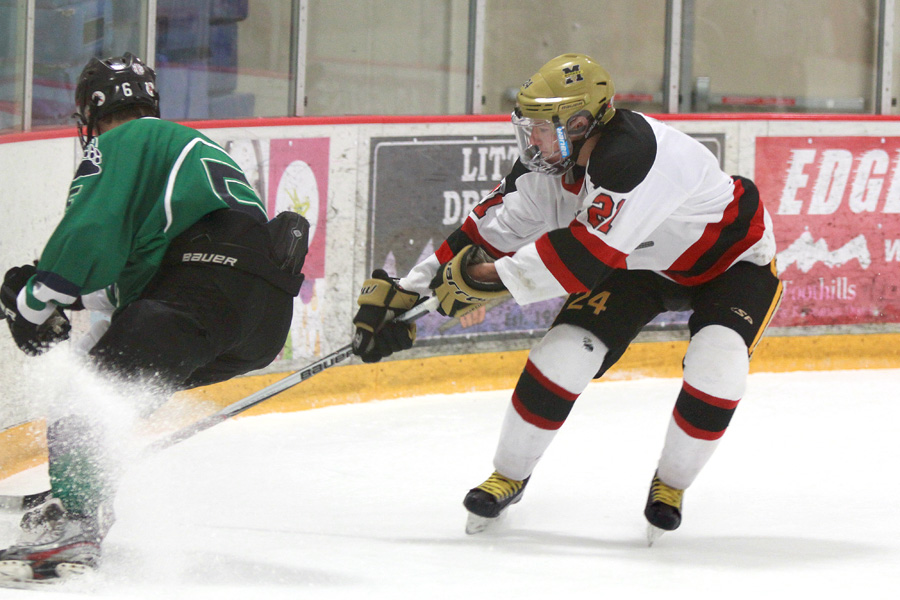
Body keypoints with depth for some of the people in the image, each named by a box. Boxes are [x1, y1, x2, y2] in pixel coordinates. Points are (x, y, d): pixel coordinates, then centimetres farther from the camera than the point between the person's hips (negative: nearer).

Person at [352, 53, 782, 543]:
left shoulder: (632, 154, -42)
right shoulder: (547, 161, -17)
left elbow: (587, 255, -44)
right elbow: (490, 232, -8)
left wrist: (487, 278, -39)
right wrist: (403, 294, -12)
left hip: (731, 259, -6)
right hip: (640, 260, 6)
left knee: (716, 365, -27)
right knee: (565, 350, -9)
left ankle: (671, 484, -2)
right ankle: (509, 475, 11)